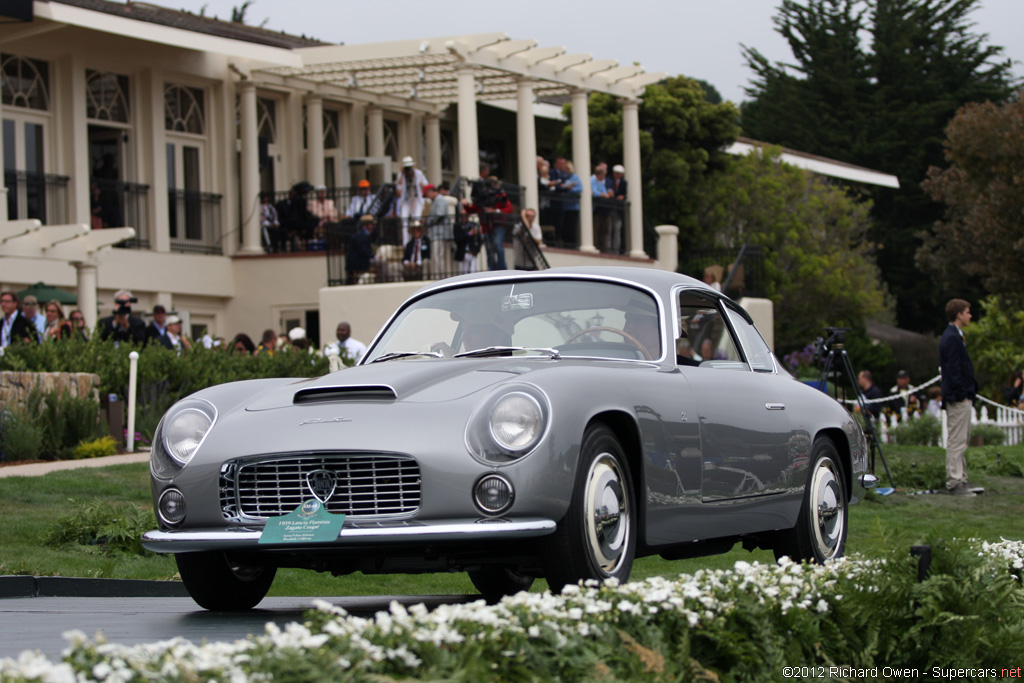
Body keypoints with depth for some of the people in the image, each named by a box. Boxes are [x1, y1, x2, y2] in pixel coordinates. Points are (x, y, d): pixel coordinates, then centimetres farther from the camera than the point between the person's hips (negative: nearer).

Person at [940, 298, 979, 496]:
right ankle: (954, 482, -8)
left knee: (960, 440, 15)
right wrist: (962, 395, -20)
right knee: (957, 440, -9)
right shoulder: (952, 338, -16)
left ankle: (959, 479, 20)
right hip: (959, 398, -11)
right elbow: (953, 370, -21)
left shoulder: (953, 336, 17)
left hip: (960, 397, 11)